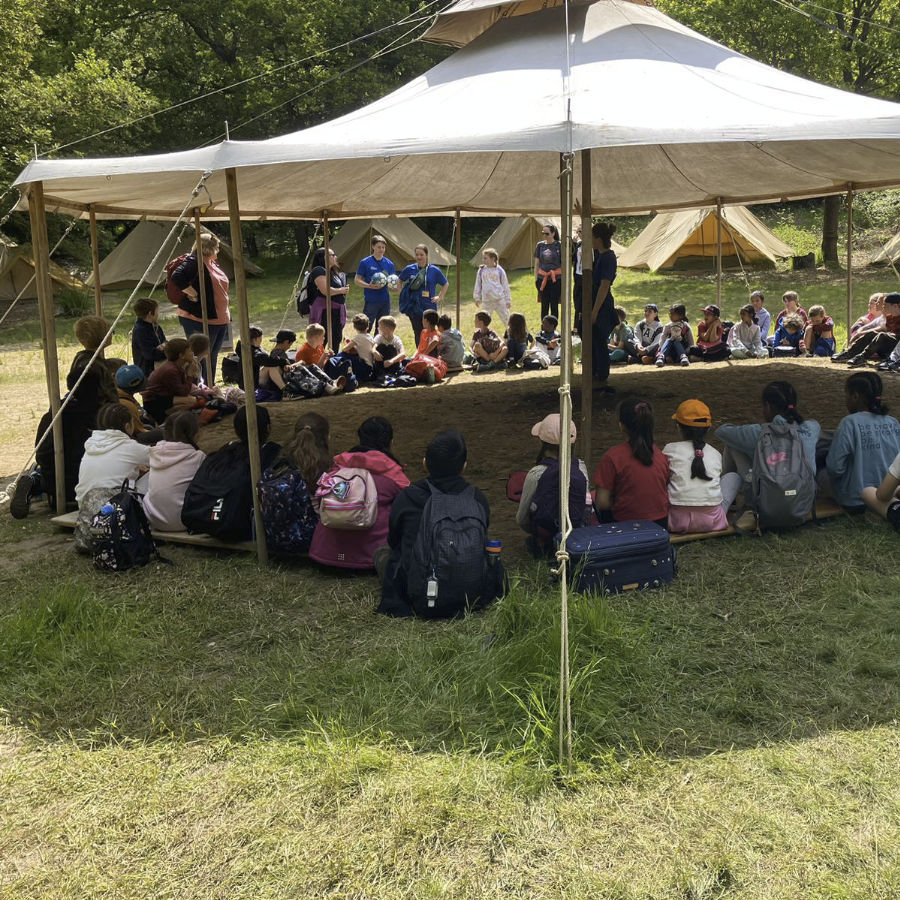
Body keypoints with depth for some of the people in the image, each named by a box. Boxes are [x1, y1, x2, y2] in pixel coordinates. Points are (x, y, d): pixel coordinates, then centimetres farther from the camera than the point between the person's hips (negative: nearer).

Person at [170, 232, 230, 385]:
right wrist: (193, 293, -22)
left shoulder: (213, 264, 16)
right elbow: (177, 277, -29)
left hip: (219, 320, 9)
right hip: (198, 321, -9)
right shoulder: (193, 261, -13)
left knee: (212, 358, 16)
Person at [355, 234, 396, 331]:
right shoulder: (365, 262, -4)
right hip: (370, 301, -4)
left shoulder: (389, 264, 8)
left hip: (385, 300, 4)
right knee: (366, 328, -6)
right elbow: (357, 280, -2)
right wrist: (369, 286, -19)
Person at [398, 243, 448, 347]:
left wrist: (440, 297, 5)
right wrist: (401, 293, 9)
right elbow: (400, 280, 19)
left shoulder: (434, 270, -2)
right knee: (417, 332, 7)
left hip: (429, 306, -1)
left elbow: (445, 284, 13)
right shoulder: (410, 269, 1)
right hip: (413, 306, 1)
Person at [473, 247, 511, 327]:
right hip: (486, 300, 1)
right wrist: (477, 298, 6)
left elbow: (505, 286, 4)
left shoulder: (499, 270, -2)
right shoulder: (481, 270, 2)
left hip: (500, 300, -1)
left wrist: (508, 300, 3)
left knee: (506, 319, 4)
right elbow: (478, 285, 9)